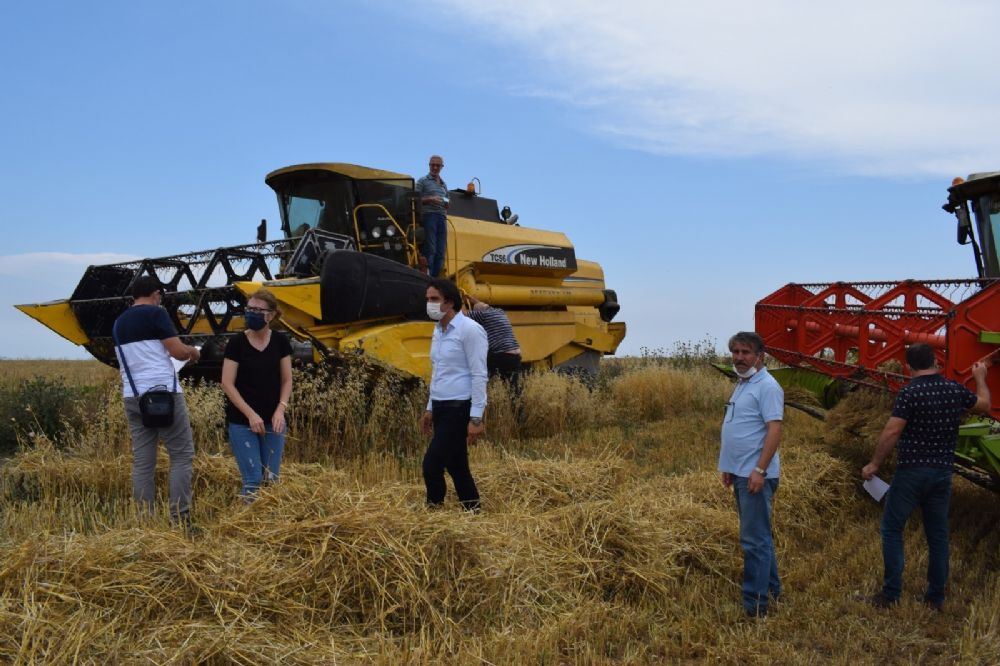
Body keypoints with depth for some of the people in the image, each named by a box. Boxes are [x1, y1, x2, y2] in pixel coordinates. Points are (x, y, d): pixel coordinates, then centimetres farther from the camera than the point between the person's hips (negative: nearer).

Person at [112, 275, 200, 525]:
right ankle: (180, 518, -6)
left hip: (133, 397, 7)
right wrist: (192, 351, 11)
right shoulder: (156, 313, -5)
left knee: (142, 461, 7)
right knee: (182, 455, -1)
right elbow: (178, 352, -10)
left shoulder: (119, 322, 16)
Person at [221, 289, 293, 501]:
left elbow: (286, 380, 5)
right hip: (242, 421, -3)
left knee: (271, 478, 5)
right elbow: (227, 384, -8)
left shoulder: (280, 342, 1)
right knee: (253, 479, -5)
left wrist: (280, 409, -10)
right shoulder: (236, 343, -7)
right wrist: (250, 414, -15)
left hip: (272, 421, 3)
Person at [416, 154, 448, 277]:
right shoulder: (423, 181, 9)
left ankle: (436, 277, 1)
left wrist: (446, 204, 7)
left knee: (441, 251, -1)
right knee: (430, 249, -13)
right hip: (429, 215, -6)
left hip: (442, 217, 6)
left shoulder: (444, 184, 26)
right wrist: (430, 199, -13)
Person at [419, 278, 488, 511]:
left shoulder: (470, 330, -14)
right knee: (456, 466, 12)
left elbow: (479, 376, -16)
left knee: (432, 464, -11)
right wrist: (430, 409, 20)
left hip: (459, 409, -9)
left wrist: (476, 418, -19)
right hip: (442, 407, 9)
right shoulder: (438, 330, 12)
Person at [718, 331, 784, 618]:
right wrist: (729, 467, 21)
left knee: (755, 539, -5)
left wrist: (760, 470, -26)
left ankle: (755, 605, 1)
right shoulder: (742, 385, 16)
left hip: (755, 476, -10)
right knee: (759, 536, 19)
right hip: (740, 474, 10)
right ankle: (771, 588, 32)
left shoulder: (767, 386, -14)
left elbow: (774, 430, -21)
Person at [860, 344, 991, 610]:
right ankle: (936, 597, 19)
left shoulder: (910, 392, -14)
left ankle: (890, 594, 0)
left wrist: (874, 464, -8)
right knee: (938, 535, 12)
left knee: (892, 529, 3)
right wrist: (980, 378, 39)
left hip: (912, 471, -5)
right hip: (942, 472, 5)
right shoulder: (956, 390, 2)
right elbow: (984, 405, 22)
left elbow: (891, 433, -18)